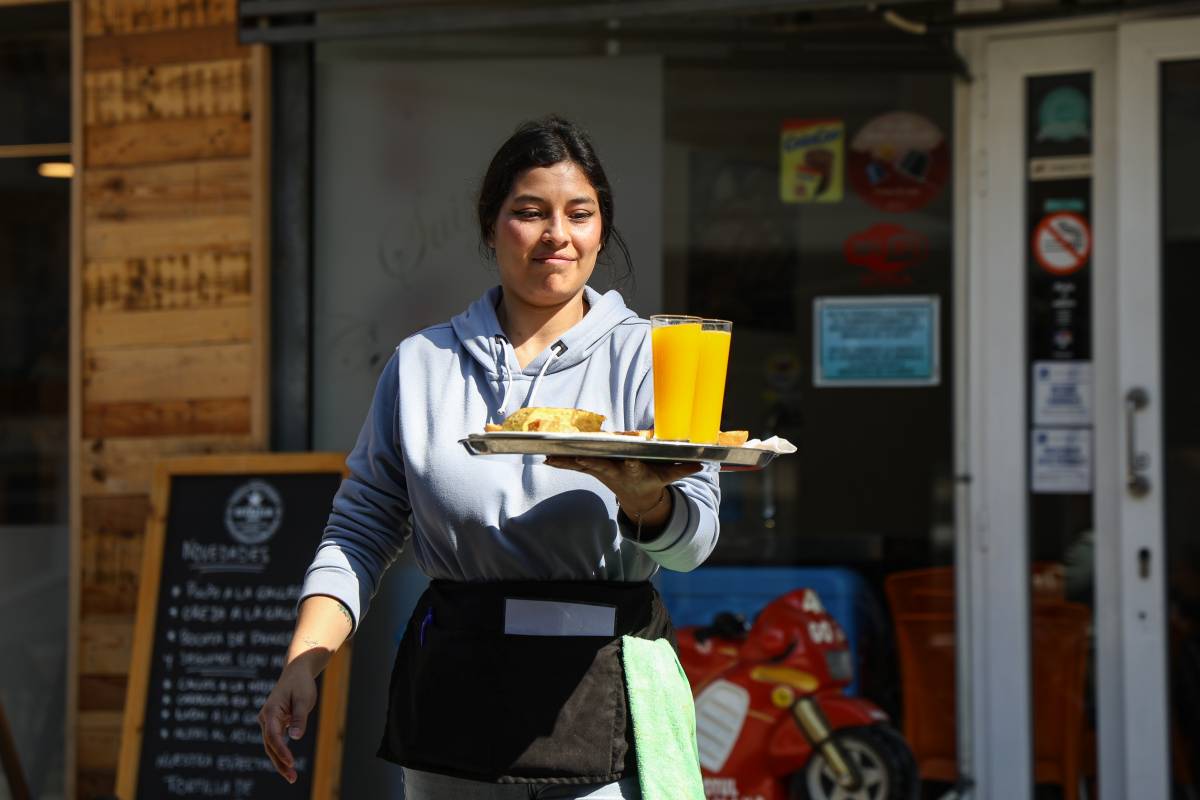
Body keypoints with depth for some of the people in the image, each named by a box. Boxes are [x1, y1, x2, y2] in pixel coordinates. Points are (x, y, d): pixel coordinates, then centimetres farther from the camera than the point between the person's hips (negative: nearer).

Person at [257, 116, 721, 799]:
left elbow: (693, 539, -10)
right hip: (456, 694, 2)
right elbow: (363, 527, 9)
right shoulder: (422, 364, 9)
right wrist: (303, 664, -6)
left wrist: (642, 498, -34)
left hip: (605, 704, -1)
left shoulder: (643, 354, 2)